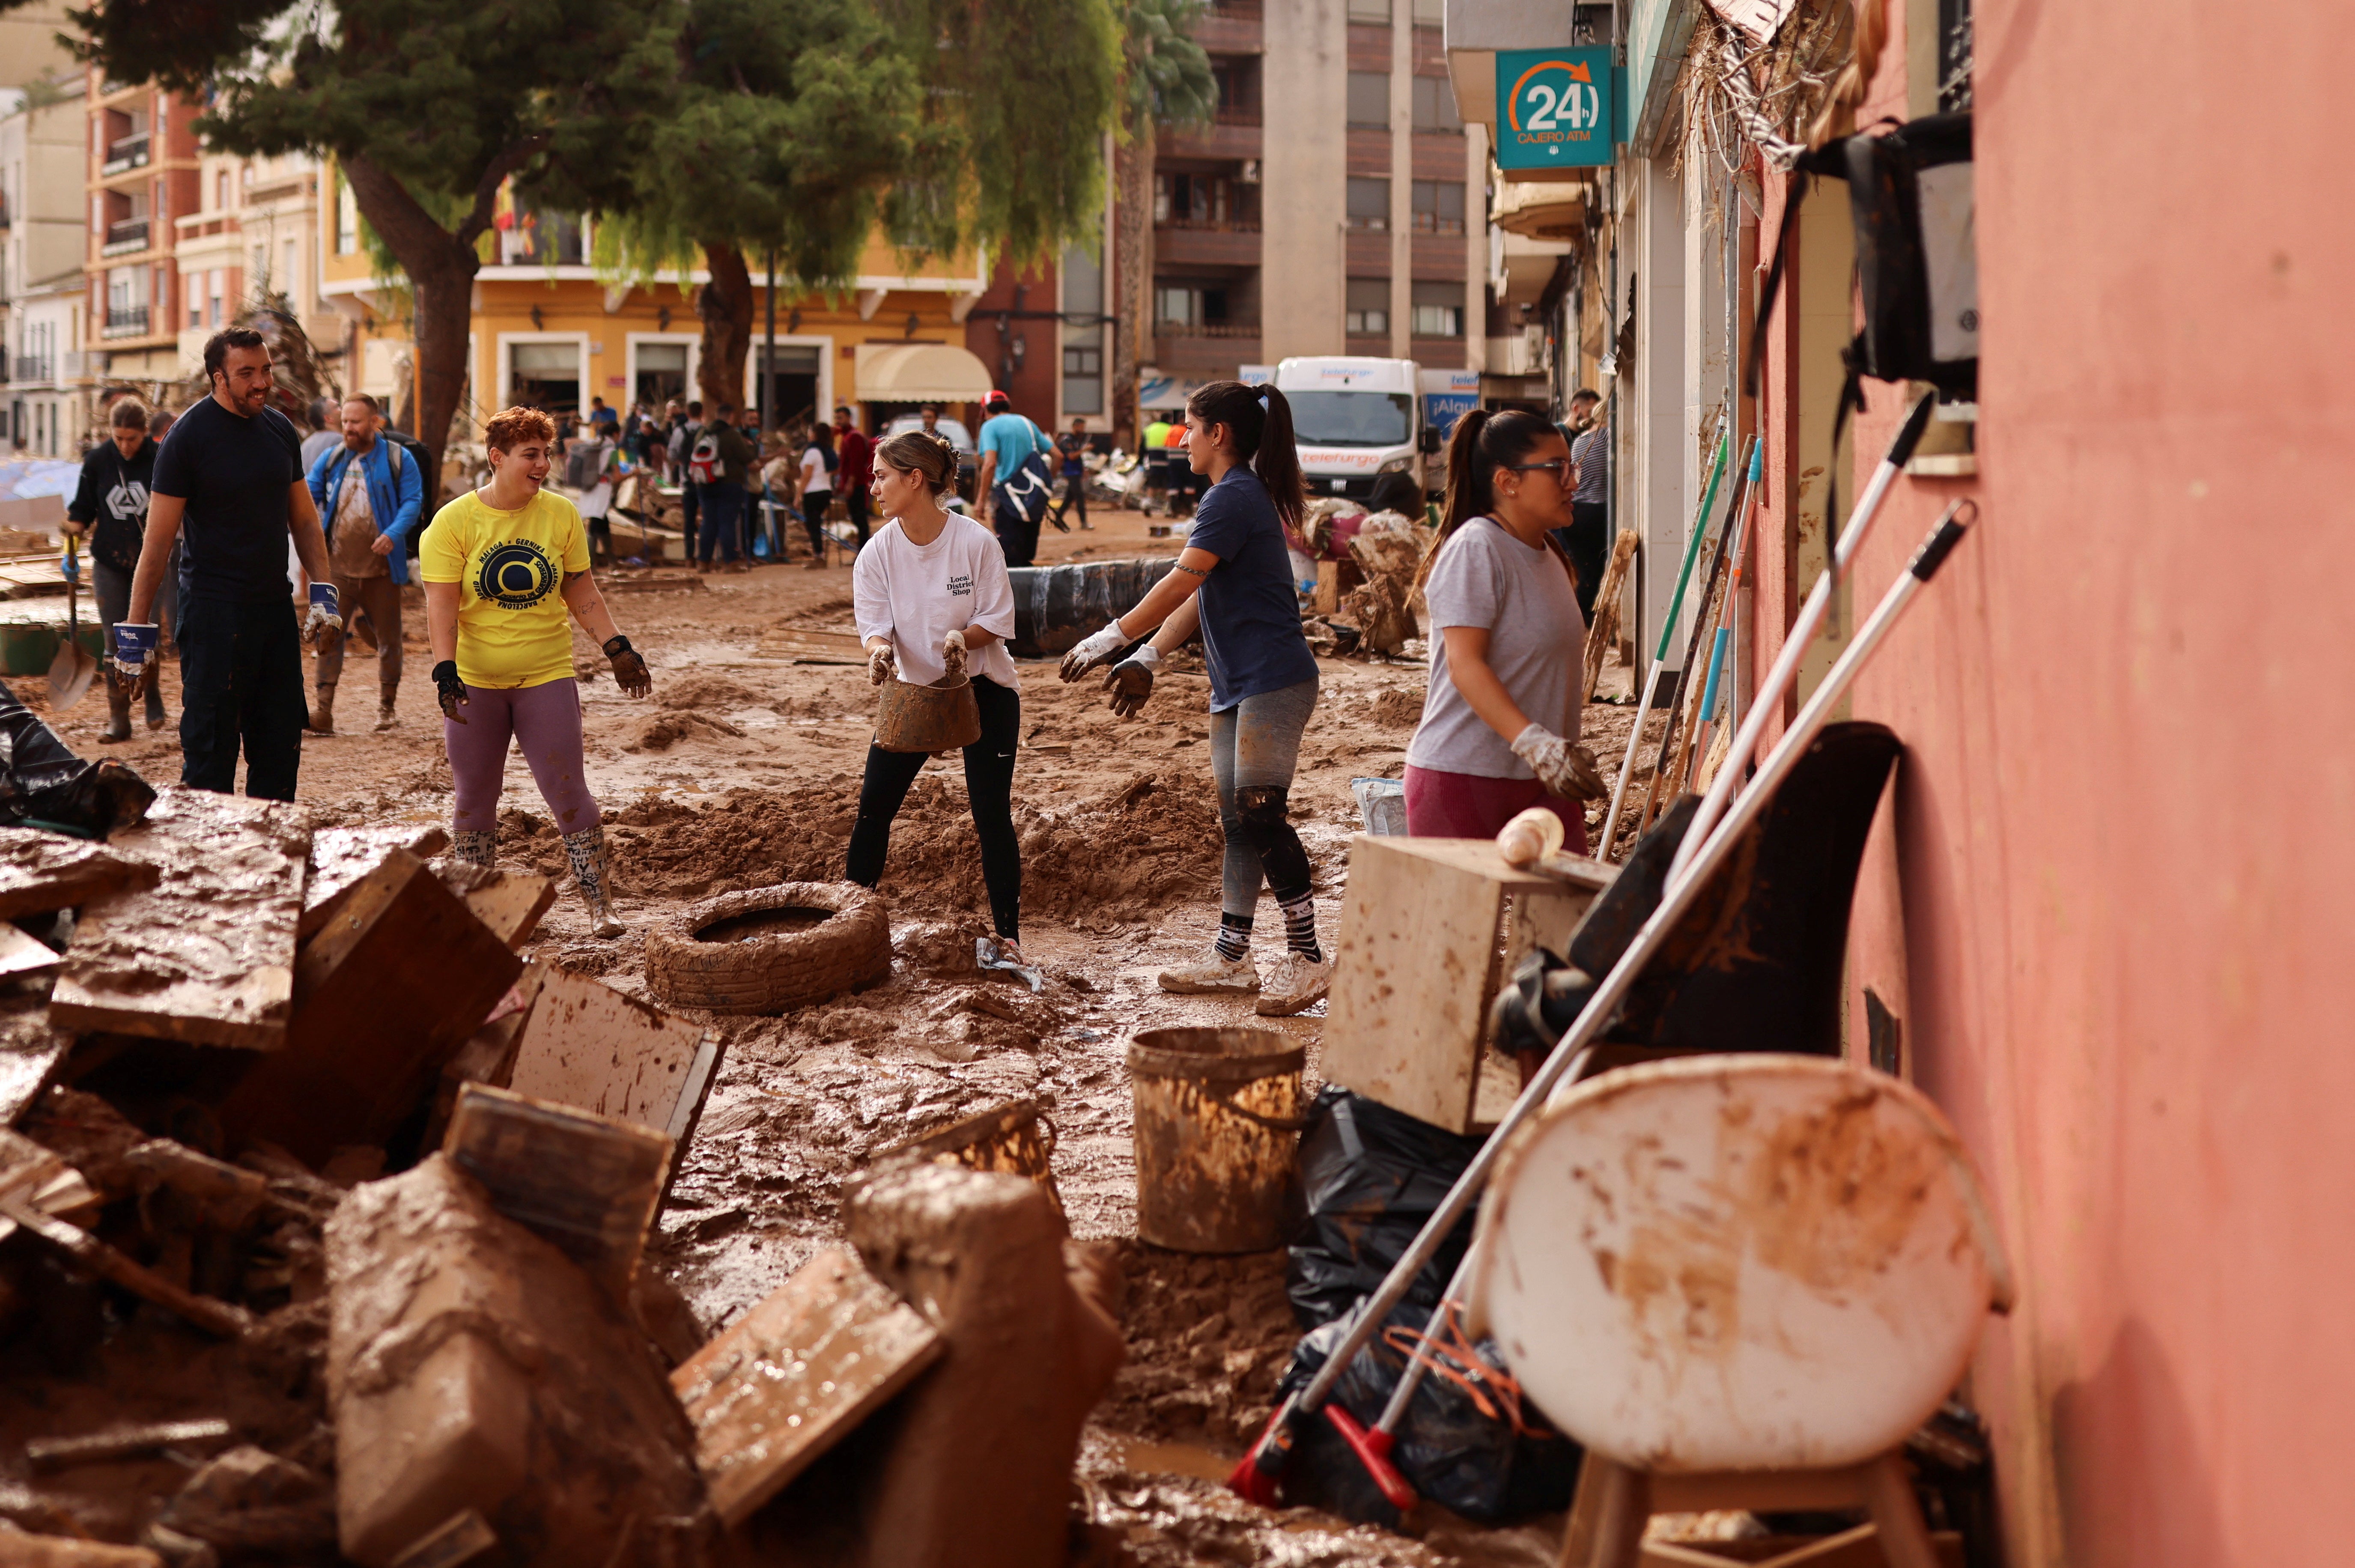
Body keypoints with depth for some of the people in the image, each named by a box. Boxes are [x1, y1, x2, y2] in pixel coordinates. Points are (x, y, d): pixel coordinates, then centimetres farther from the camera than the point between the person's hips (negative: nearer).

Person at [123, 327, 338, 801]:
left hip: (275, 608, 6)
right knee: (210, 750, -4)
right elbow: (158, 540, -10)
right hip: (213, 612, -6)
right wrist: (135, 629, -12)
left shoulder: (281, 429, 9)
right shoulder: (188, 437, -9)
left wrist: (323, 591, 5)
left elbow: (304, 520, 17)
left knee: (282, 746, 9)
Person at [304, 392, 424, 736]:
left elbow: (413, 501, -7)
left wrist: (394, 533, -24)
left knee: (388, 638, 9)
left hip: (381, 568, -2)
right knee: (329, 635, -6)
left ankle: (386, 707, 23)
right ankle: (323, 711, -8)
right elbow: (309, 495, 8)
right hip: (338, 566, 2)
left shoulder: (398, 460, 0)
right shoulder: (331, 459, 9)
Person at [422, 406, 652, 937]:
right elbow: (442, 604, -11)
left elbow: (581, 593, 9)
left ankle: (600, 905, 3)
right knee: (474, 799, 7)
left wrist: (617, 649, 3)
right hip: (475, 683, -1)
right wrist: (445, 672, -22)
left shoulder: (561, 514, 1)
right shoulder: (454, 522, -6)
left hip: (547, 678, 1)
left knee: (569, 794, -3)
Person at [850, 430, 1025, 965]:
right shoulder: (878, 552, -9)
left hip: (982, 690, -3)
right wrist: (880, 649, -32)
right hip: (912, 687, 3)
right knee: (874, 806, 1)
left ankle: (1007, 935, 5)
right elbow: (874, 624, -9)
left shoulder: (976, 543, -17)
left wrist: (962, 638, -31)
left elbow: (999, 621, -11)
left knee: (992, 813, -4)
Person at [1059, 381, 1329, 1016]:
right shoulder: (1242, 495, 19)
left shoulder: (1235, 497, -13)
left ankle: (1307, 959, -7)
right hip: (1238, 685, 11)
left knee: (1261, 815, -12)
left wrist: (1112, 639, -13)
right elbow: (1198, 597, 20)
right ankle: (1231, 959, 16)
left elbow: (1181, 583, -17)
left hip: (1273, 682, -11)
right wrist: (1146, 660, 15)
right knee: (1238, 821, 11)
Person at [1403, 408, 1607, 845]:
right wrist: (1533, 743, -30)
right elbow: (1465, 664, -21)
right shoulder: (1475, 547, -12)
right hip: (1462, 776, -8)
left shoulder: (1548, 555, 16)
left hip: (1541, 780, 8)